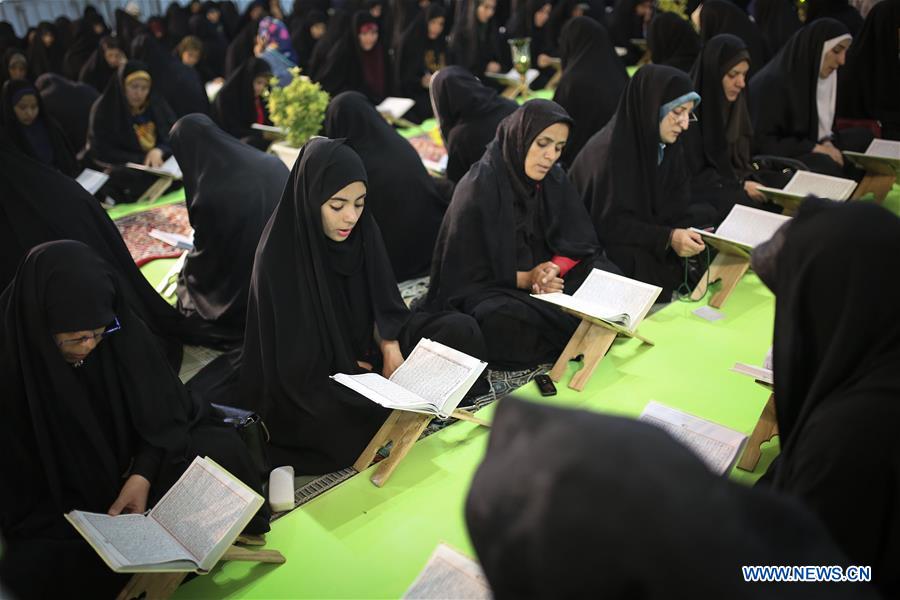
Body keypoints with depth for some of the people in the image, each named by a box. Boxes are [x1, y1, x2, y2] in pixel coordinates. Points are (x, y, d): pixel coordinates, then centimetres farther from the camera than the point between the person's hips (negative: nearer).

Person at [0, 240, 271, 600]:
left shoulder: (120, 330, -14)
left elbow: (162, 409, -8)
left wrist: (143, 475, -26)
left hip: (141, 466, 3)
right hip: (54, 507, -3)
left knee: (223, 448, -19)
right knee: (31, 568, -32)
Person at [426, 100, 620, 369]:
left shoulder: (553, 180, 2)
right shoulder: (479, 187, -17)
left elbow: (577, 245, 2)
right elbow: (465, 268, -14)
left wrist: (554, 269, -21)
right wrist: (525, 278, -24)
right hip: (484, 288, -6)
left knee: (606, 277, -14)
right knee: (504, 321, -38)